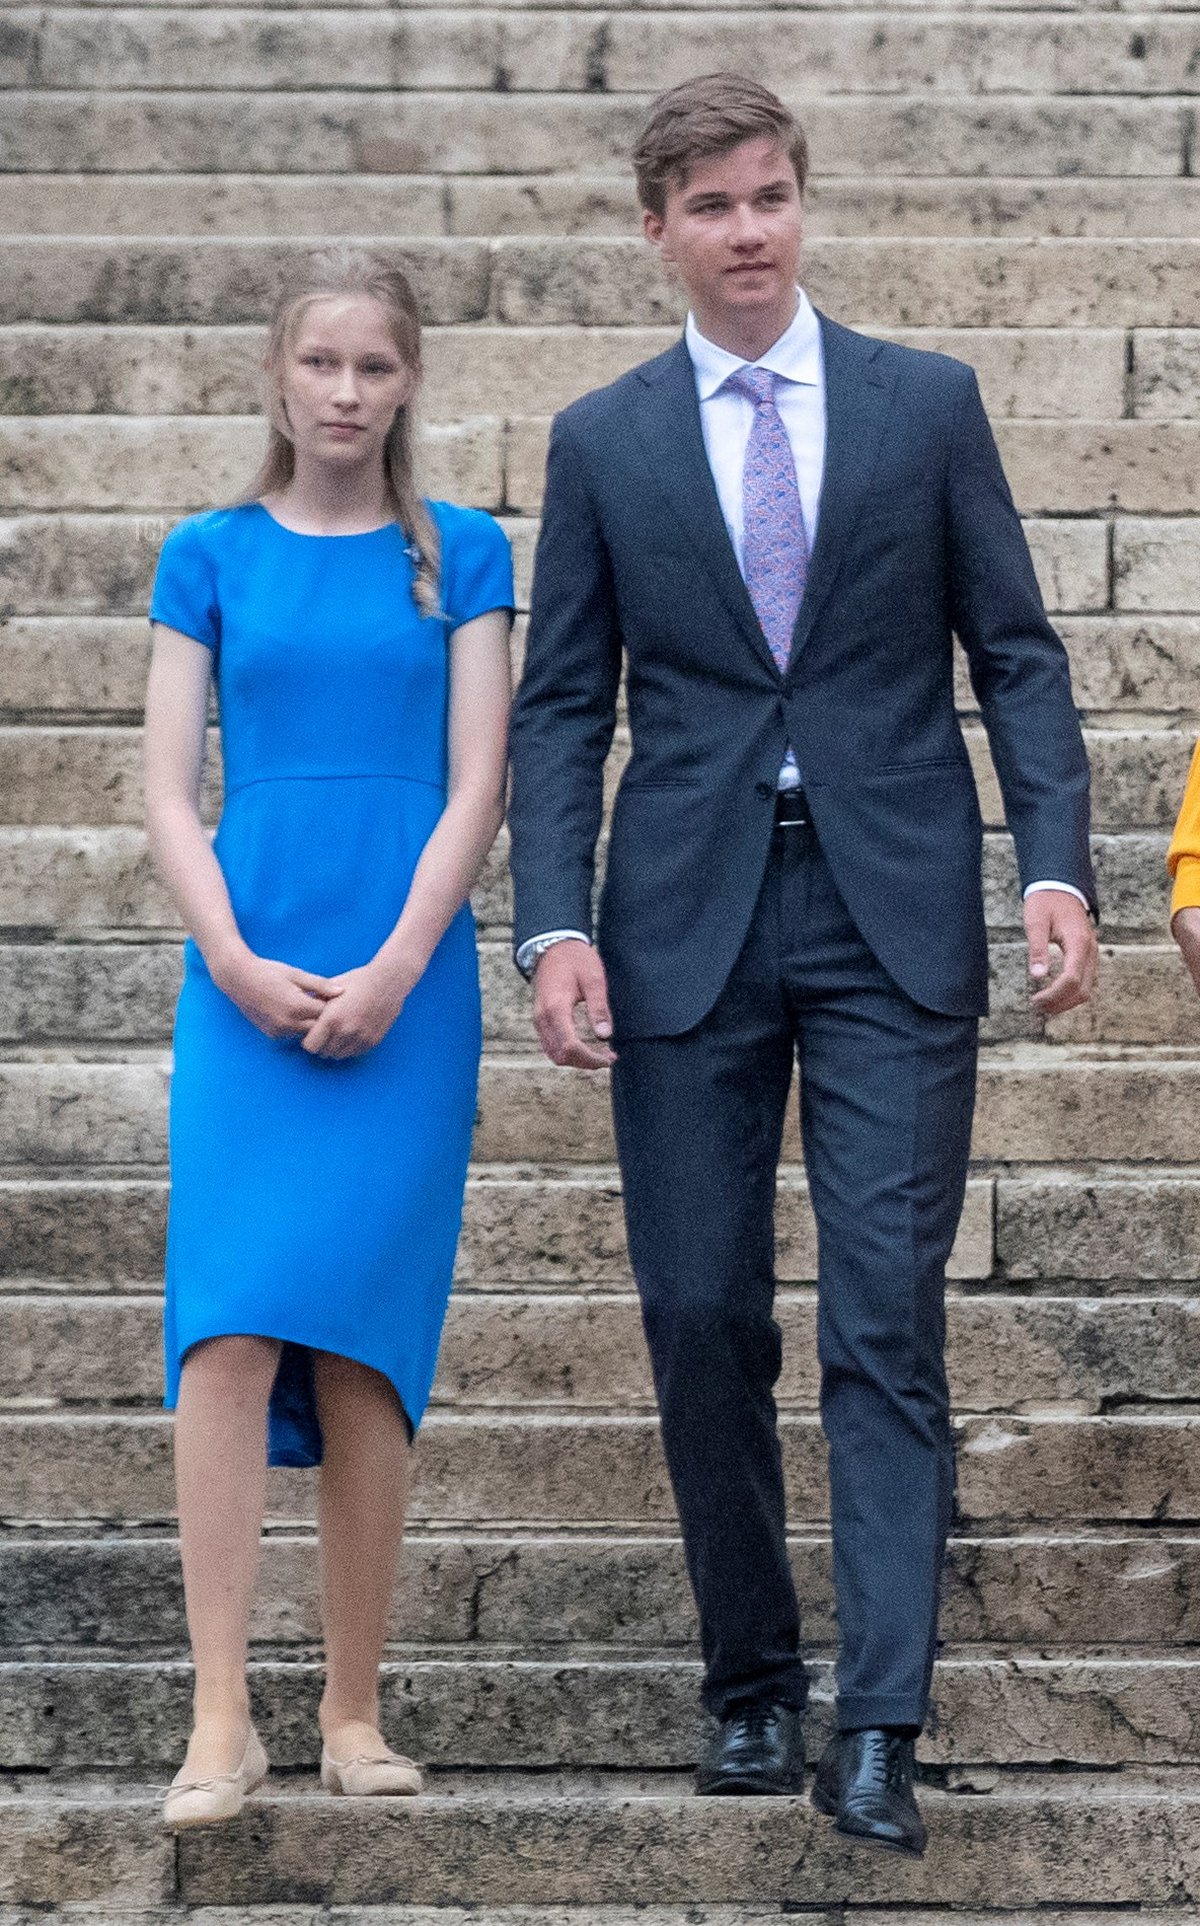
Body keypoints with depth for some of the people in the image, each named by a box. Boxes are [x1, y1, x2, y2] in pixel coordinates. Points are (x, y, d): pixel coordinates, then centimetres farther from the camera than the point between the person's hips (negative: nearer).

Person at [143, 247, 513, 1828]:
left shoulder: (458, 555, 7)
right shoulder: (213, 558, 8)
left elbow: (478, 785, 2)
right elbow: (170, 792, 5)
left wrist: (393, 971, -10)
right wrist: (242, 966, -8)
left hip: (406, 982, 0)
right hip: (248, 978, 0)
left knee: (364, 1346, 0)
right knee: (231, 1326, -12)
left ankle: (355, 1716, 7)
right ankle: (221, 1718, -13)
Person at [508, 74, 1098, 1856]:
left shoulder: (927, 404, 6)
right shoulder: (601, 441, 8)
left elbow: (1016, 653, 6)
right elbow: (562, 705, 7)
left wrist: (1057, 866, -7)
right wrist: (554, 925, -6)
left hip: (893, 917, -1)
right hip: (688, 923, 1)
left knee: (887, 1319, -7)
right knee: (702, 1318, 3)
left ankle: (878, 1730, -8)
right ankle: (751, 1688, 17)